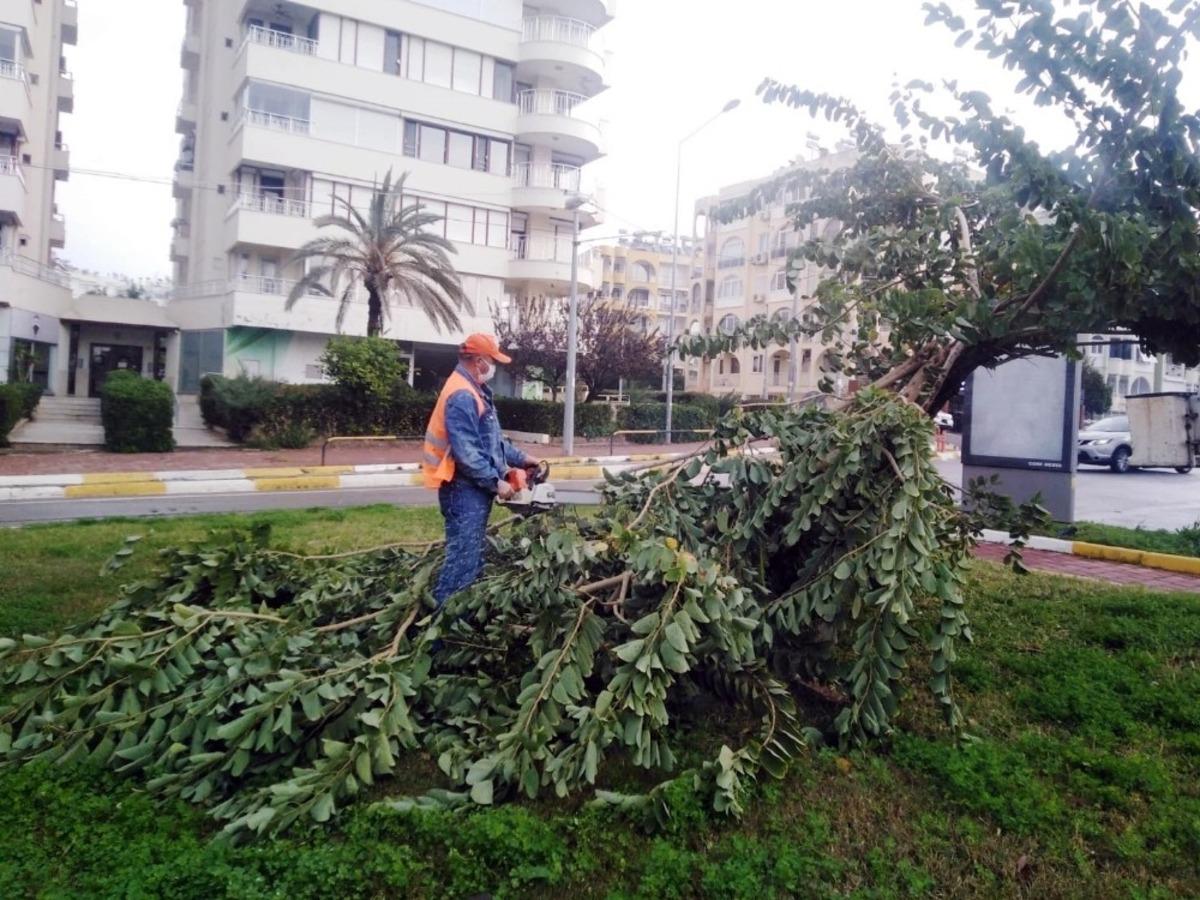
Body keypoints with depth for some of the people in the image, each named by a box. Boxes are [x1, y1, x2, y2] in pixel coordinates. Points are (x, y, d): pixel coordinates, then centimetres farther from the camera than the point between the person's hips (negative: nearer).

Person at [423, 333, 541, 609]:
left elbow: (492, 438, 22)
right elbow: (467, 453, -24)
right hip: (465, 489, -11)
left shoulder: (475, 391, 15)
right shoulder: (462, 396, -19)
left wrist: (521, 458, 16)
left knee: (473, 554, 16)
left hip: (475, 488, 11)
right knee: (463, 557, -8)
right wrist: (496, 482, -18)